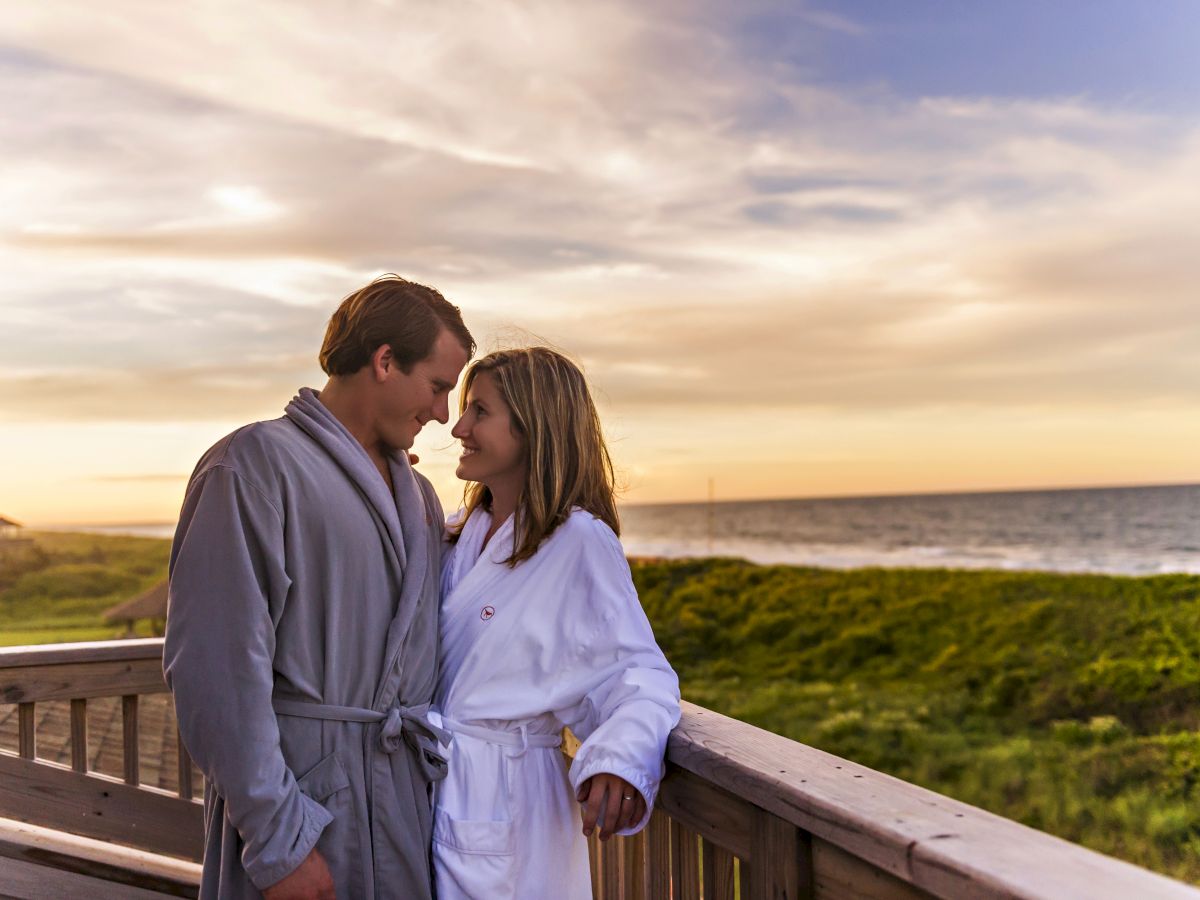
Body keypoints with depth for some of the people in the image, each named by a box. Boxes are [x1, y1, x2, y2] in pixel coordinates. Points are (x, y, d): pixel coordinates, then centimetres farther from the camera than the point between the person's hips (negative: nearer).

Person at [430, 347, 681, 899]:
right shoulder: (460, 533, 7)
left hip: (501, 801, -7)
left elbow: (640, 673, -17)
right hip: (430, 789, 7)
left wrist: (620, 760, -36)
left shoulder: (579, 542, -16)